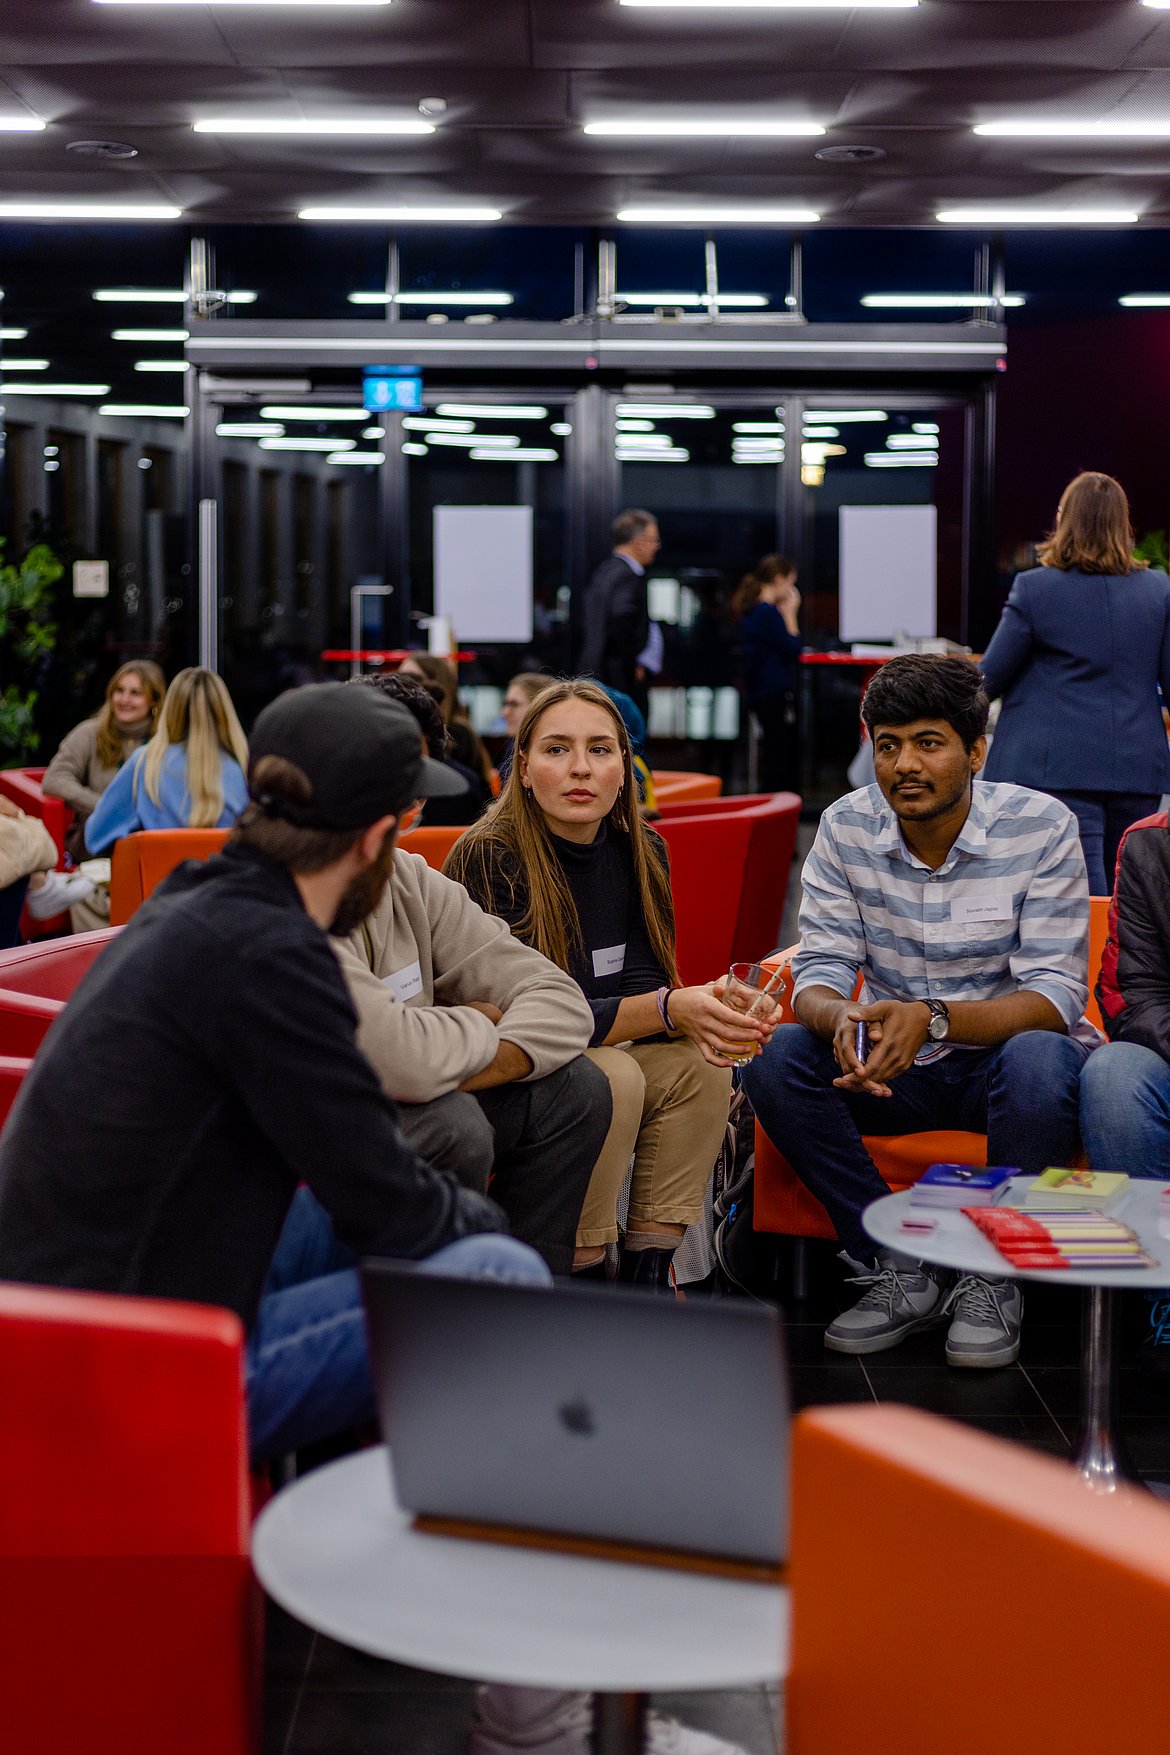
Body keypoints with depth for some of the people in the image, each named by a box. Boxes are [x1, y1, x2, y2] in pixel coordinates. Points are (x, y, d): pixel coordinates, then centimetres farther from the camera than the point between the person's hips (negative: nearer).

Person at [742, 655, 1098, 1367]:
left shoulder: (1042, 827, -14)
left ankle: (995, 1278, -14)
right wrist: (842, 1019, -34)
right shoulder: (847, 827, -5)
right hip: (897, 1067, 3)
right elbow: (818, 972, -7)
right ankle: (901, 1271, -12)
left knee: (1037, 1061, -37)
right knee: (776, 1061, -23)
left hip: (1003, 1054, -3)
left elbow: (1054, 994, -19)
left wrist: (934, 1019, -37)